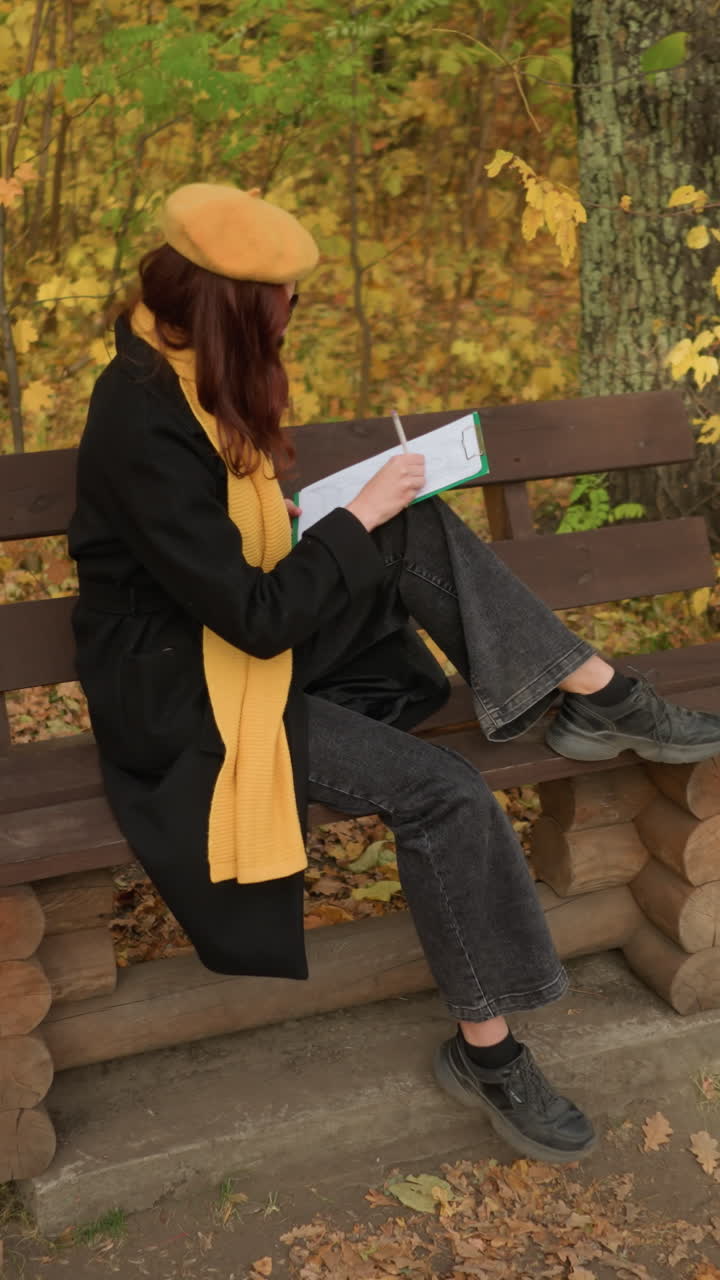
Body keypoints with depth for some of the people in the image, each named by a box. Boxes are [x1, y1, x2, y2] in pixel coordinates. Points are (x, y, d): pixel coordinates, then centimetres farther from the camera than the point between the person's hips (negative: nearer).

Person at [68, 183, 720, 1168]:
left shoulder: (180, 367, 2)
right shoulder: (145, 429, -27)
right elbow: (258, 618, -26)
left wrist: (360, 512, 1)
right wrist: (360, 514, -17)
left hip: (246, 629, 9)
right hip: (185, 697, -9)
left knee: (423, 530, -7)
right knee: (444, 794, -19)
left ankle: (597, 699, -5)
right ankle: (486, 1051, -3)